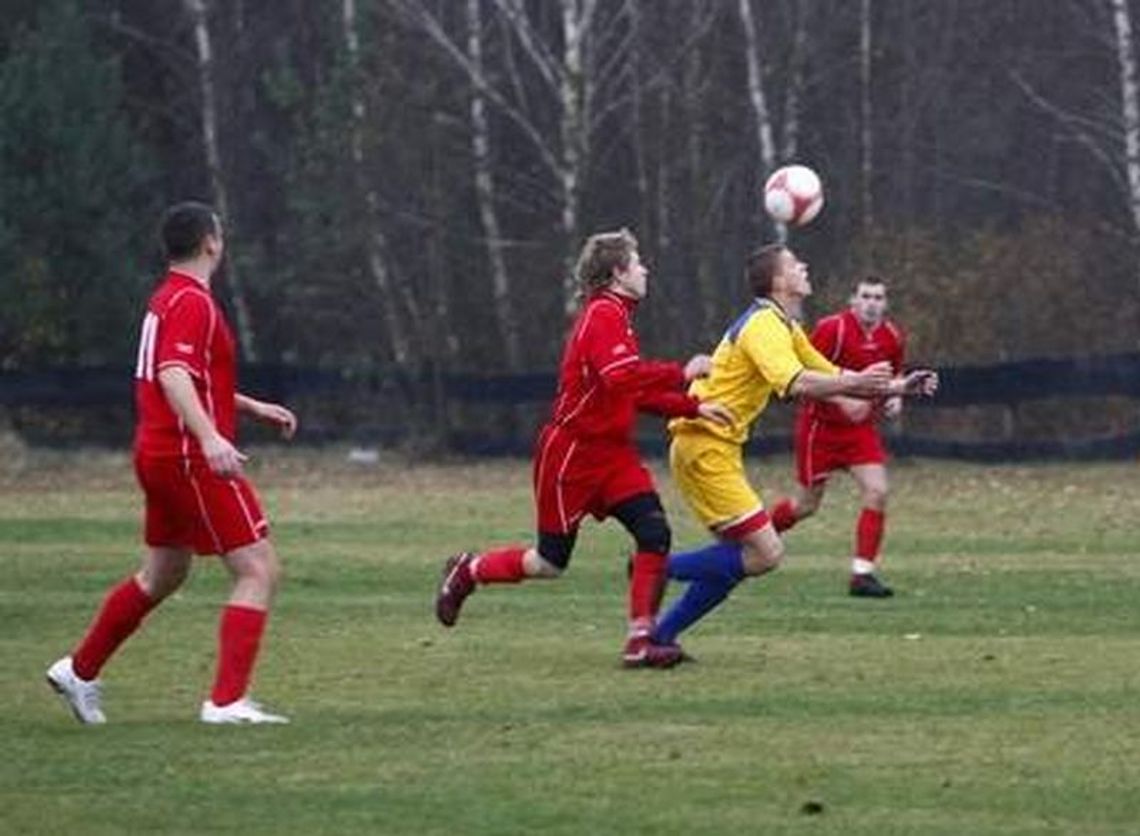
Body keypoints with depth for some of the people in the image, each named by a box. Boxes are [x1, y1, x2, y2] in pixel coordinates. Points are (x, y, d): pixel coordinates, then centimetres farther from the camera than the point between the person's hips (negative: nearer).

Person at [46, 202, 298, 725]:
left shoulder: (167, 299, 16)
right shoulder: (192, 303, -15)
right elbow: (173, 375, -29)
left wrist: (253, 408, 31)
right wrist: (210, 437, -41)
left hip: (159, 455, 10)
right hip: (191, 460, -10)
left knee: (162, 574, 24)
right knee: (259, 571, -10)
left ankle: (80, 671, 34)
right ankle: (227, 700, -16)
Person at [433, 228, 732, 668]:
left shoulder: (615, 318, 15)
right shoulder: (603, 315, -17)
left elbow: (639, 395, 21)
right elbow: (620, 377, -33)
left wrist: (694, 408, 11)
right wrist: (681, 373, -28)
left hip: (612, 454, 9)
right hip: (571, 454, -9)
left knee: (654, 533, -10)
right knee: (551, 561, 2)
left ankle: (640, 641, -6)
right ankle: (468, 571, 27)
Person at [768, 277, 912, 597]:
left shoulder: (893, 337, 0)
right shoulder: (832, 329, -17)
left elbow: (893, 376, 19)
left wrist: (893, 399, -3)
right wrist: (842, 400, -30)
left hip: (861, 427, 5)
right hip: (820, 426, -4)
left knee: (877, 492, -14)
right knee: (806, 504, 4)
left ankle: (862, 573, -9)